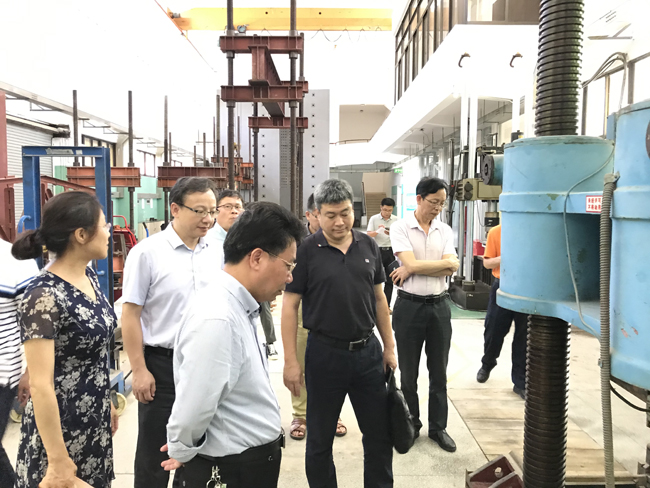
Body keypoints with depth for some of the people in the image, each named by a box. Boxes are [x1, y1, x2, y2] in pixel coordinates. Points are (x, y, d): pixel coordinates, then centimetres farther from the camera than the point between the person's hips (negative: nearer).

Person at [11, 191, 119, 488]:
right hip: (60, 425, -7)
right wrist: (58, 461, -19)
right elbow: (40, 385, -23)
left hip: (95, 420, 8)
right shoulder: (44, 297, -25)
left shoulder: (89, 276, 0)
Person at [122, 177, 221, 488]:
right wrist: (139, 370, -11)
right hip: (162, 365, -4)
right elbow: (130, 314, -9)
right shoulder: (147, 252, -11)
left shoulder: (216, 253, 2)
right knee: (155, 451, 11)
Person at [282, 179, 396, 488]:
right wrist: (291, 361, -10)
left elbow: (379, 299, 10)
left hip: (368, 351, 4)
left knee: (380, 433, 15)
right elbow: (289, 306, -7)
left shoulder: (368, 246, 3)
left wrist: (389, 346, 10)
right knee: (320, 439, 14)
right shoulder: (306, 251, -8)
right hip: (324, 354, -3)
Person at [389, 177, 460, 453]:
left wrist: (413, 269, -14)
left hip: (439, 306, 4)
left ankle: (438, 427, 29)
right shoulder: (400, 228, -6)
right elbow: (412, 265, -18)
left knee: (439, 371, 13)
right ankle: (410, 425, 28)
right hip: (409, 306, -3)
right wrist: (445, 262, -10)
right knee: (408, 372, 10)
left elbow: (451, 269, -8)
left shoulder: (445, 231, 5)